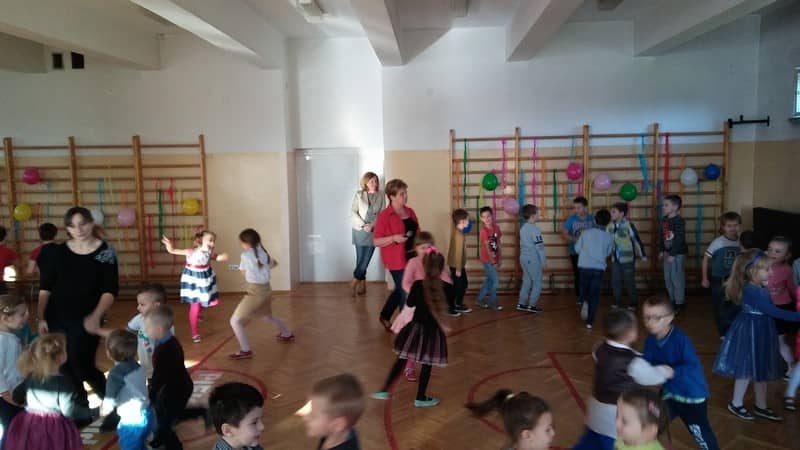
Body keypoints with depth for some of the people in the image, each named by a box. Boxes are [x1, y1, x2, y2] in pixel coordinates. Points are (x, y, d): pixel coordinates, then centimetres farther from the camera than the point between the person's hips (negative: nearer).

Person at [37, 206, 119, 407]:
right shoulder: (59, 252, 3)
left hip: (85, 321, -3)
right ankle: (80, 406, 26)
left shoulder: (105, 252, -6)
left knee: (82, 366, -8)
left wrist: (96, 316, -21)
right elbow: (45, 287, 6)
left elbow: (110, 290, -9)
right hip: (56, 319, 4)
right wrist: (41, 317, -1)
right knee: (65, 367, 7)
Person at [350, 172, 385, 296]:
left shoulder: (381, 195, 3)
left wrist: (372, 225, -13)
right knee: (361, 258, 1)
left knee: (366, 258, -1)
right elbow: (353, 213, -3)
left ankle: (355, 282, 13)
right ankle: (362, 284, 13)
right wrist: (363, 225, -15)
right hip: (360, 230, -1)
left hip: (374, 231, 1)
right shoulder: (359, 194, 1)